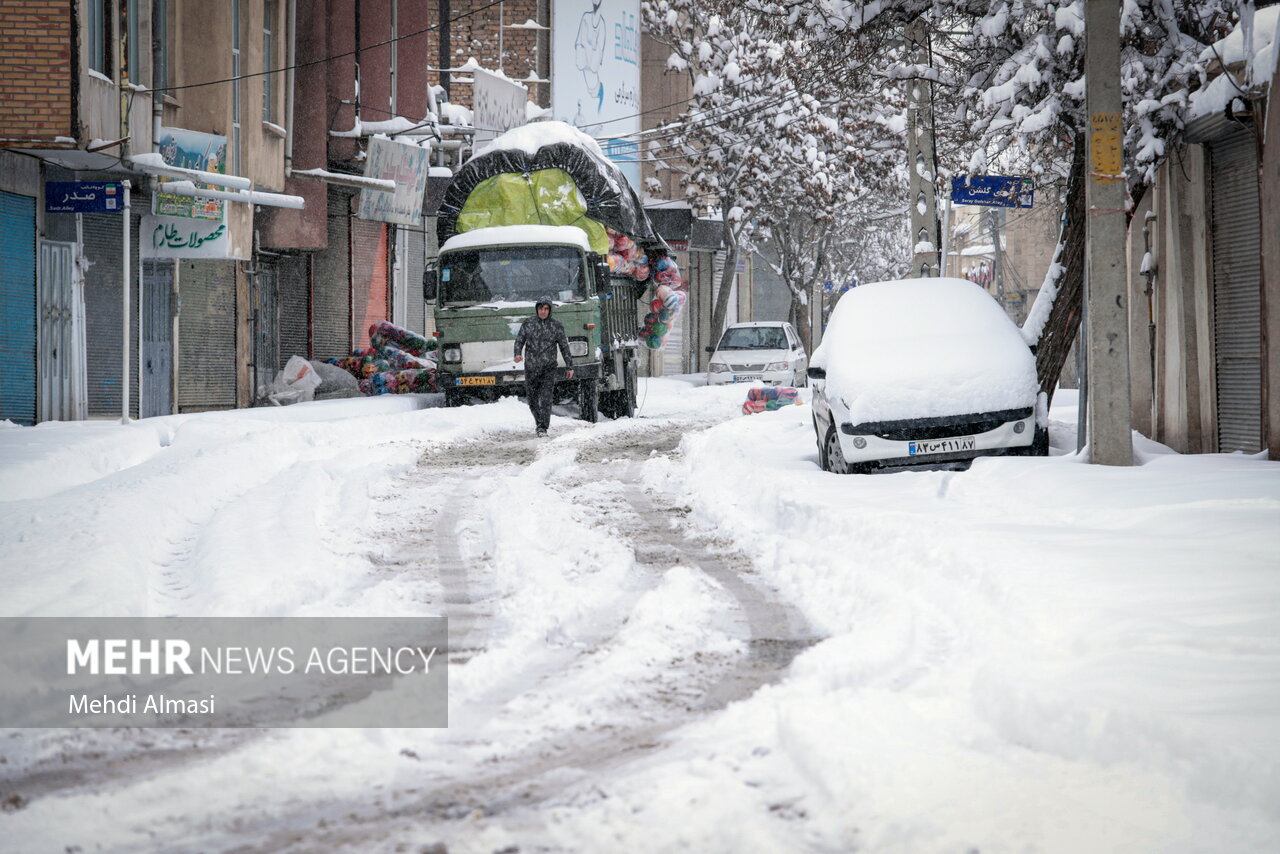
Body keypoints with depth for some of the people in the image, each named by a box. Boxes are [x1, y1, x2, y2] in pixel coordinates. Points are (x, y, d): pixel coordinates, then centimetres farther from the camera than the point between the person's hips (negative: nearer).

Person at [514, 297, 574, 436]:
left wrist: (570, 366, 7)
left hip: (548, 368, -2)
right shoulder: (528, 323, 4)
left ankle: (543, 428, -14)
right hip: (531, 367, 2)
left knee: (546, 399, -13)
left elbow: (564, 347, 6)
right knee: (532, 399, 9)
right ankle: (539, 422, 30)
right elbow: (519, 340, 3)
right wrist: (518, 354, -18)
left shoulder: (556, 326, 1)